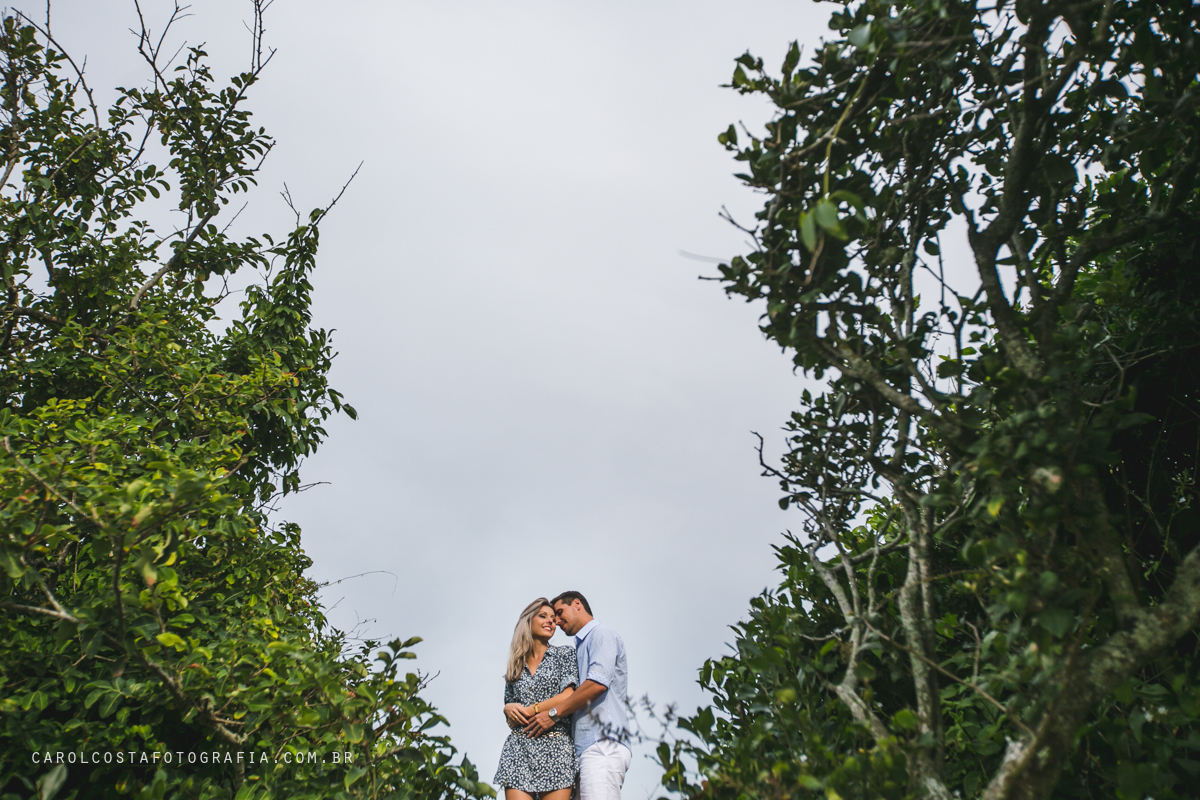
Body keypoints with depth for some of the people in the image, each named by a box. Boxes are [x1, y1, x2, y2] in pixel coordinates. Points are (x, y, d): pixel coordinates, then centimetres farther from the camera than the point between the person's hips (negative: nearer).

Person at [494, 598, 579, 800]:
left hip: (556, 748, -2)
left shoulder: (564, 654, 9)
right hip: (519, 748, 3)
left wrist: (530, 710, -3)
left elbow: (568, 697, -6)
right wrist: (508, 709, -2)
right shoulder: (516, 666, 18)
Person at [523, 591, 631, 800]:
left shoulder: (601, 633, 1)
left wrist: (553, 713, -9)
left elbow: (598, 683, -15)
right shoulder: (581, 647, 30)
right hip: (590, 746, 9)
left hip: (602, 743, -9)